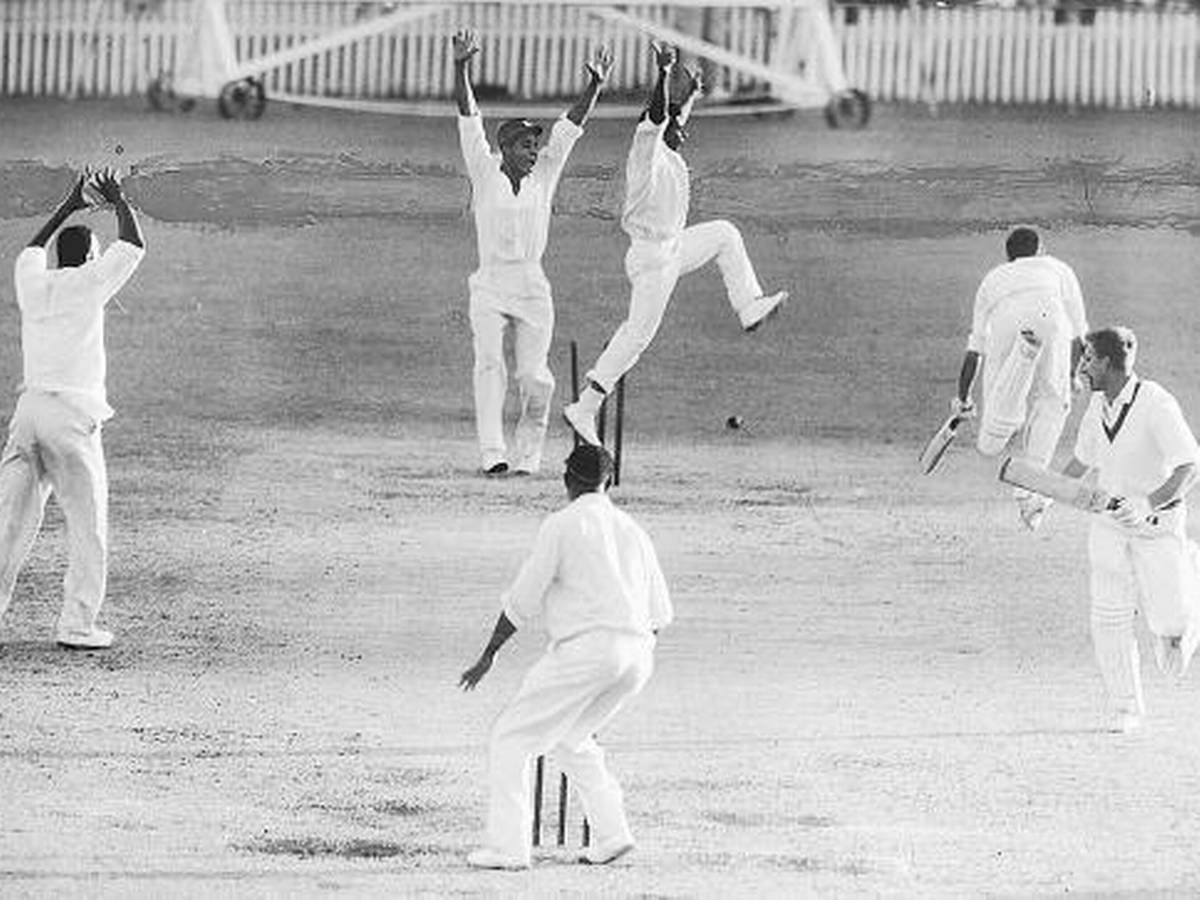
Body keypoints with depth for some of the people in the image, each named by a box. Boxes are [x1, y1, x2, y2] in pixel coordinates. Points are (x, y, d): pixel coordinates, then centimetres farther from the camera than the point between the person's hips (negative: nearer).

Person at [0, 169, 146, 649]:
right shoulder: (86, 284, -3)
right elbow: (134, 246, 7)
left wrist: (68, 207, 43)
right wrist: (119, 203, 22)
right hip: (71, 414, -6)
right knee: (88, 523, 0)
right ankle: (77, 623, -5)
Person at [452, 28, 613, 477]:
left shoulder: (543, 174, 8)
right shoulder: (485, 172, 2)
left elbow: (572, 124, 4)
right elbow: (467, 116, -5)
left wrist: (595, 83, -6)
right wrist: (460, 66, -15)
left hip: (533, 290, 2)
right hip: (490, 288, -2)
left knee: (535, 381, -4)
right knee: (489, 364, -19)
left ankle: (527, 455, 14)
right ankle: (493, 453, -27)